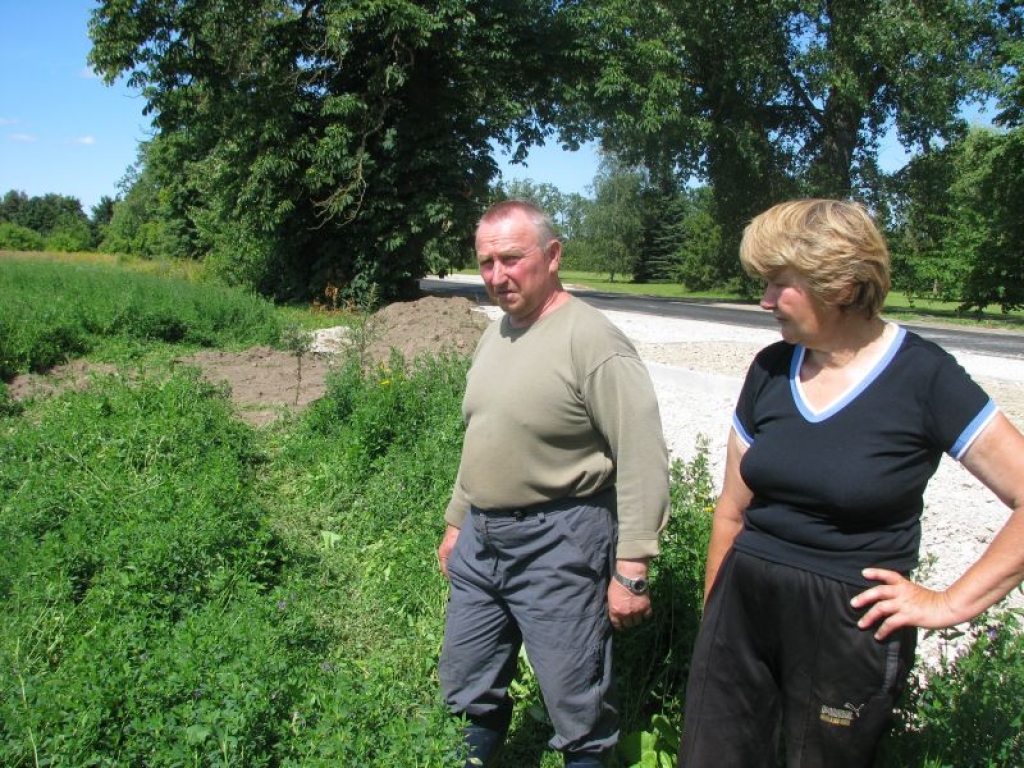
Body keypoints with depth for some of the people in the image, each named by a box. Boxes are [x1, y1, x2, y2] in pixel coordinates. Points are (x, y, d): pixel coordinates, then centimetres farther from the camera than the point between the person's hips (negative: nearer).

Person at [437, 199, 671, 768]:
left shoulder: (593, 342, -18)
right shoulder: (494, 333, 9)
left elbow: (643, 462, -20)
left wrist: (630, 570, -20)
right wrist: (456, 523, 21)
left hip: (557, 544, -8)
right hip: (479, 538, 8)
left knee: (576, 706, 8)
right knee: (470, 688, 22)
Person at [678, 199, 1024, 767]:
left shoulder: (923, 378, -11)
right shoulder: (770, 370, 2)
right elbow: (732, 511, 8)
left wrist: (952, 602, -13)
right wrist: (712, 618, 11)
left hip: (850, 626, -4)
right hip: (744, 607, 4)